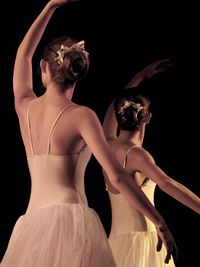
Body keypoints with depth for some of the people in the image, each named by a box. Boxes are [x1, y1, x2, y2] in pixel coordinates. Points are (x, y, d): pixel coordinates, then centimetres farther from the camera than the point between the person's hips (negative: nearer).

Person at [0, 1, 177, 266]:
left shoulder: (25, 107, 11)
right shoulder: (80, 115, -4)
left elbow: (23, 54, 30)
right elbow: (117, 177, -11)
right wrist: (160, 222, -7)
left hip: (31, 222, 5)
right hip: (72, 221, -5)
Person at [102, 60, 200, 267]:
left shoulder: (109, 146, 6)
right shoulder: (136, 154, -15)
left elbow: (113, 107, 23)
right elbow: (166, 184, -30)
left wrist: (141, 76, 31)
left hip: (118, 240, 8)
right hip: (140, 240, -8)